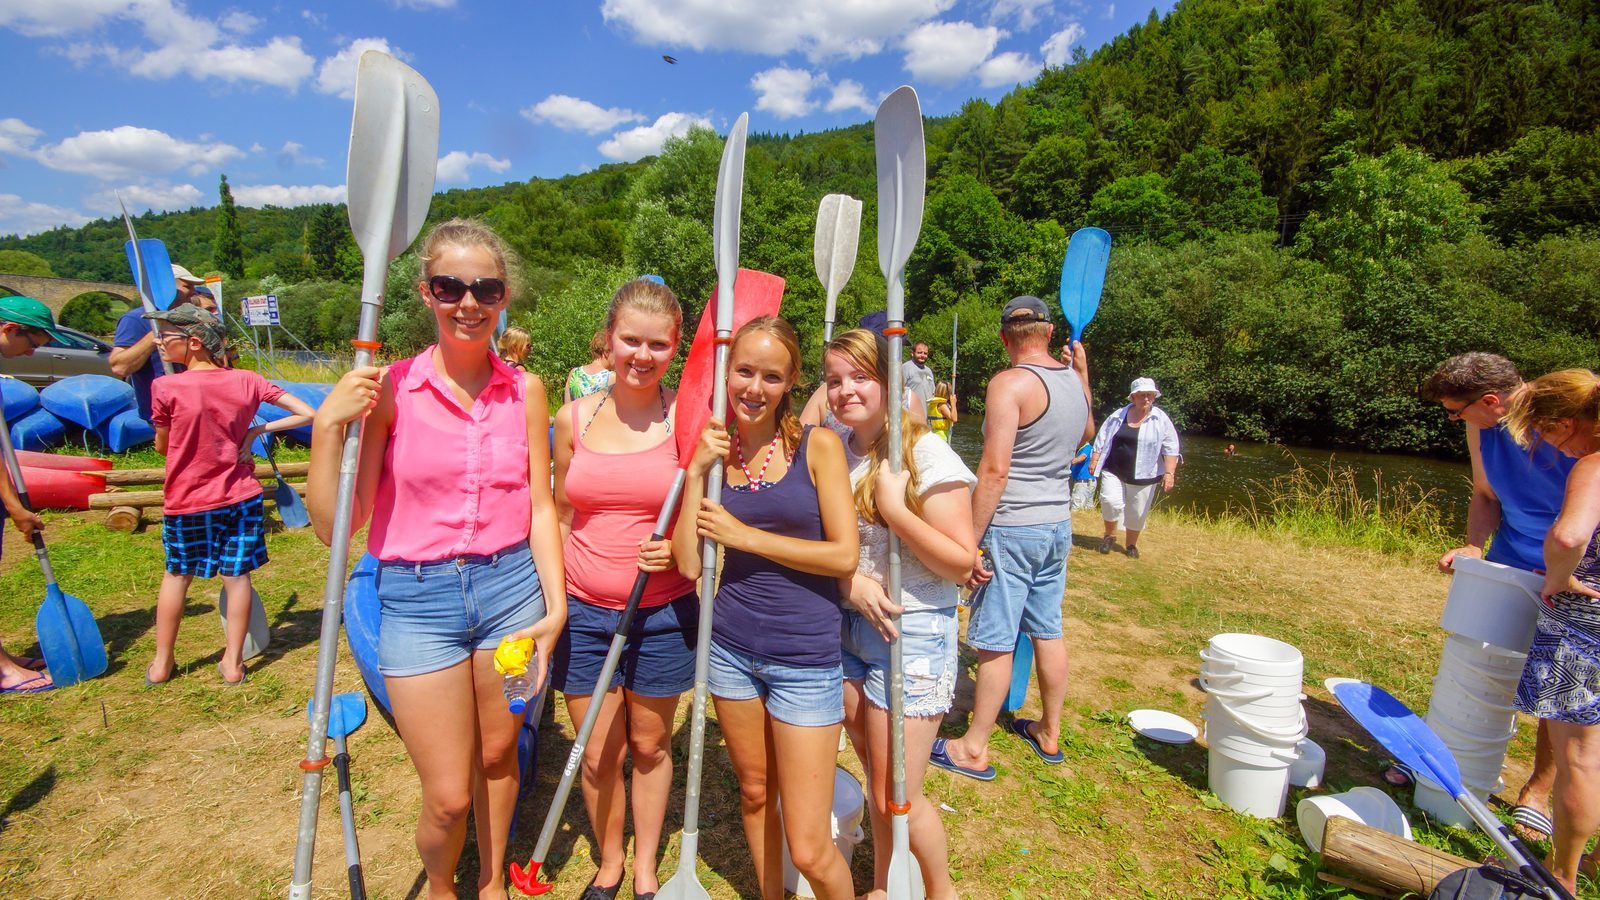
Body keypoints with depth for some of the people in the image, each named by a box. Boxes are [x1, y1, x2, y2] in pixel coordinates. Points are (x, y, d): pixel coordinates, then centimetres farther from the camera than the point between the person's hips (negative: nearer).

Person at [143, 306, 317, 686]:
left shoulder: (166, 389, -14)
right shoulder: (246, 380, -6)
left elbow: (162, 447, -1)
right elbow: (306, 414, -7)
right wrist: (255, 431, -4)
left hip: (186, 502, -1)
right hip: (241, 497, 2)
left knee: (176, 574, 17)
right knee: (236, 575, 8)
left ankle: (161, 664, 27)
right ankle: (233, 662, 16)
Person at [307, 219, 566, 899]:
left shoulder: (524, 391, 0)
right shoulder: (389, 388, -8)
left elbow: (540, 505, 3)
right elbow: (334, 528, -8)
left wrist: (556, 605, -4)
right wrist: (328, 425, -20)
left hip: (510, 588, 2)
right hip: (417, 599, -2)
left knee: (498, 755, 19)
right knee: (448, 796, 7)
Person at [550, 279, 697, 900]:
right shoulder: (574, 418, -1)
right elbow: (560, 515, 10)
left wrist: (677, 549, -19)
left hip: (662, 614, -1)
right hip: (584, 613, 2)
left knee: (650, 746, 16)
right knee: (598, 754, 14)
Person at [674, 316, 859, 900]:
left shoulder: (817, 446, -7)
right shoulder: (714, 451, 2)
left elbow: (843, 555, -13)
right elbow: (689, 565, -5)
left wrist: (745, 535, -11)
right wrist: (696, 471, -11)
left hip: (806, 658, -3)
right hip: (731, 648, 4)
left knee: (810, 851, 0)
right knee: (755, 793, 22)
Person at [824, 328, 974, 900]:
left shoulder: (926, 455, -14)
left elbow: (962, 562, -15)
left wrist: (896, 509, -23)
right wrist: (851, 583, -12)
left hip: (912, 633, -5)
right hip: (849, 625, 5)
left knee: (896, 796, 4)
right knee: (877, 781, 18)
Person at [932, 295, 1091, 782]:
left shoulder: (1009, 383, -15)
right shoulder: (1073, 381, 8)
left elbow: (994, 469, -22)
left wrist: (972, 541, -19)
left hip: (1012, 528, -8)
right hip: (1058, 526, 8)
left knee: (994, 641, 0)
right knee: (1048, 632, 18)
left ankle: (973, 749, 12)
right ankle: (1050, 732, 32)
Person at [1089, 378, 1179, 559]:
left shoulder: (1161, 420, -3)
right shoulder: (1118, 416, 2)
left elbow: (1170, 449, -4)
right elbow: (1102, 439, 8)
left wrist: (1169, 473, -13)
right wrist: (1094, 460, 2)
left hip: (1143, 476, 0)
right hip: (1113, 472, 0)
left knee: (1137, 513, 8)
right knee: (1111, 502, -17)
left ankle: (1132, 545, 31)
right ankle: (1110, 535, 9)